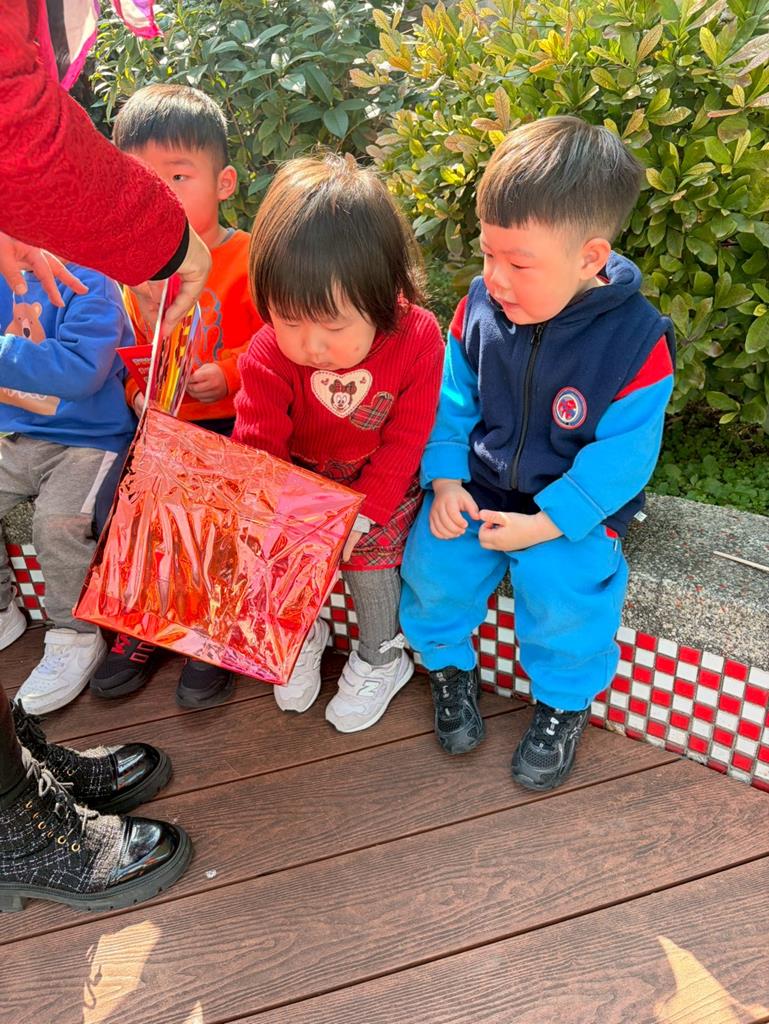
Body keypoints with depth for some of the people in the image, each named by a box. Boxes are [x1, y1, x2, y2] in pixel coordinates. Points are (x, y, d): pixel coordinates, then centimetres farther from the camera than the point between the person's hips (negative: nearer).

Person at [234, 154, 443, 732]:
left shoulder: (417, 339, -26)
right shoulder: (270, 353, -23)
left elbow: (405, 440, -19)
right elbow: (257, 446, -18)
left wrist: (362, 510, -24)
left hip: (382, 482, -1)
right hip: (300, 477, 2)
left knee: (369, 551, -19)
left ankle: (381, 659, 9)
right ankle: (303, 634, 17)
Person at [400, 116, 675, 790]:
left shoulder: (636, 341, -19)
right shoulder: (481, 305, -7)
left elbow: (622, 456, -16)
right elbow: (452, 398, 2)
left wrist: (546, 523, -22)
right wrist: (445, 480, -10)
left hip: (575, 504, -3)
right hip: (478, 484, 4)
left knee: (558, 583, -26)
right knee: (433, 560, -17)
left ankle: (565, 701, 6)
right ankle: (450, 663, 15)